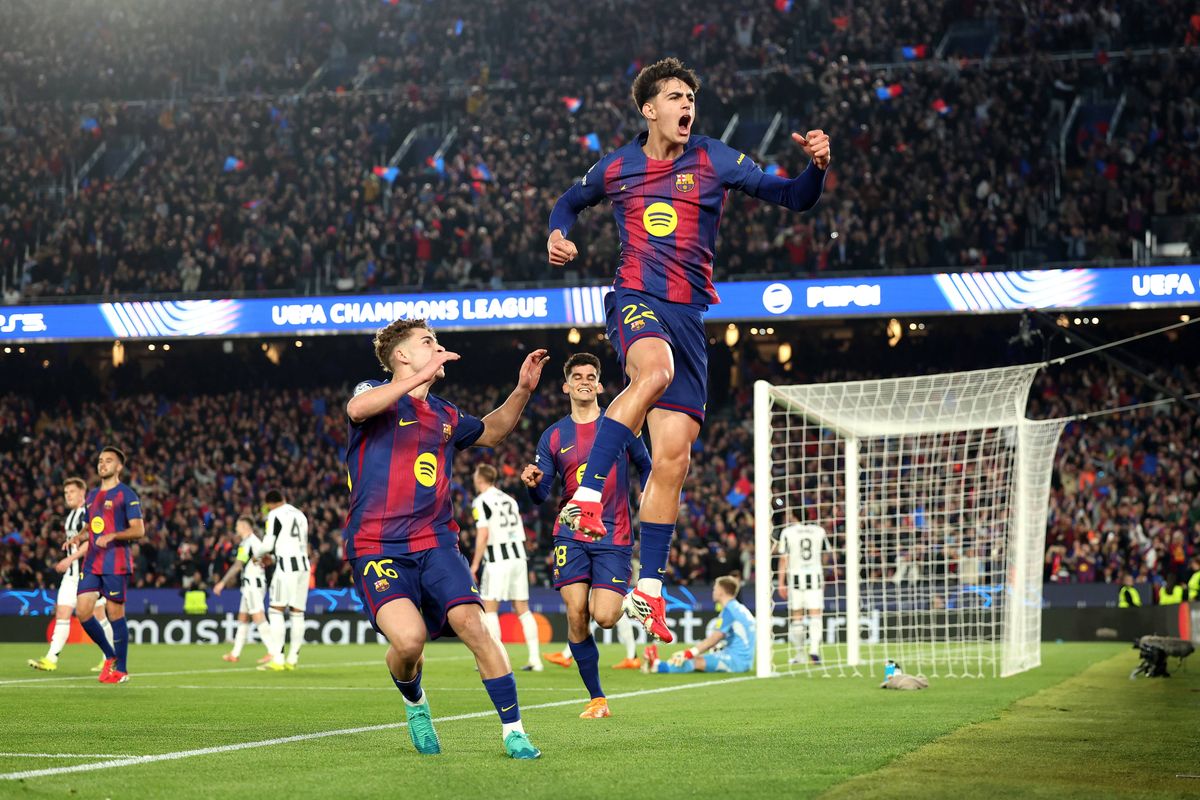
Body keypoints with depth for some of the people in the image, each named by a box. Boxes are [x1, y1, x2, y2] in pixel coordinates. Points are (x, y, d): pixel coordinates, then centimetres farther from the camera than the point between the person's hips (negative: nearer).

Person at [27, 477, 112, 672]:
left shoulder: (89, 512, -11)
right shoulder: (70, 515, 17)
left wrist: (70, 559, -25)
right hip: (72, 572, 8)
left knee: (99, 616, 0)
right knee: (62, 614, -3)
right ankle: (51, 659, -9)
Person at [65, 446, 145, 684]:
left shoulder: (126, 494, -4)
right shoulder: (92, 495, 18)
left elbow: (138, 530, -10)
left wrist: (111, 536, -23)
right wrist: (77, 538, 6)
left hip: (116, 563, -7)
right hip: (92, 564, 7)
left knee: (115, 614, -4)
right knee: (82, 611, -3)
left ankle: (121, 669, 6)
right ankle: (110, 656, 15)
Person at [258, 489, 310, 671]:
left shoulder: (275, 515, -4)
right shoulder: (300, 514, 18)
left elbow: (268, 544, -7)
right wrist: (272, 558, 27)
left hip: (286, 565, -7)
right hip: (303, 563, 7)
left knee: (276, 610, -3)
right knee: (297, 612, 7)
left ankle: (277, 660, -9)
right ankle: (292, 659, 8)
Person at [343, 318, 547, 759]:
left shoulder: (444, 415, 20)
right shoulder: (376, 395, 1)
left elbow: (490, 432, 40)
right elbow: (357, 409, -25)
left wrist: (522, 391, 24)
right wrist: (420, 376, -30)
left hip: (435, 544, 5)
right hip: (377, 548, -5)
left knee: (472, 623, -17)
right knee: (409, 637, -25)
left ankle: (513, 731, -8)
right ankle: (413, 700, 11)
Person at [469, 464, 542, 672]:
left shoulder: (481, 501, -5)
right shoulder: (509, 499, 17)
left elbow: (483, 534, -14)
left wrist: (475, 564, -10)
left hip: (498, 560, -7)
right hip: (518, 556, 7)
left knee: (489, 608, -1)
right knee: (523, 609, 8)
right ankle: (535, 659, 4)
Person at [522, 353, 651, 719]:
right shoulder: (553, 436, 7)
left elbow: (646, 468, 13)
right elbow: (542, 495, 7)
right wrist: (532, 484, -16)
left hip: (614, 537, -2)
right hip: (572, 536, 2)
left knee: (603, 617, -15)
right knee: (576, 615, -10)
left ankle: (625, 599, 24)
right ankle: (597, 699, 2)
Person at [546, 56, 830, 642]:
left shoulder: (714, 160, 5)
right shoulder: (615, 168, 9)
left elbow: (794, 198, 2)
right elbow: (569, 202, 29)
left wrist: (817, 166, -18)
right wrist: (558, 233, 7)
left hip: (689, 315, 2)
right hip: (635, 301, -2)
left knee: (673, 458, -1)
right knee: (655, 370, -39)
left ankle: (648, 590, 8)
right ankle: (586, 496, -38)